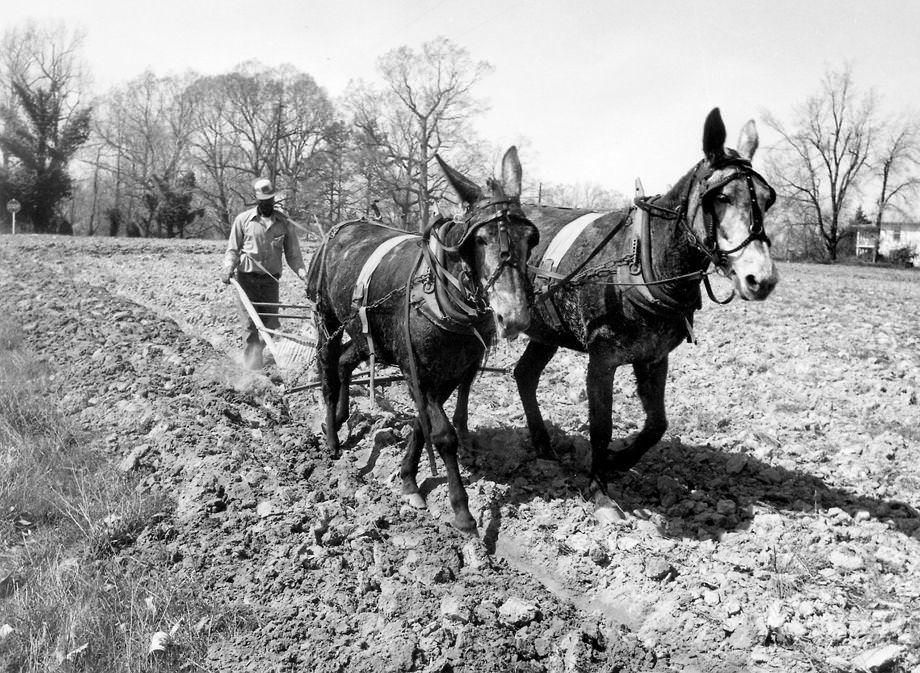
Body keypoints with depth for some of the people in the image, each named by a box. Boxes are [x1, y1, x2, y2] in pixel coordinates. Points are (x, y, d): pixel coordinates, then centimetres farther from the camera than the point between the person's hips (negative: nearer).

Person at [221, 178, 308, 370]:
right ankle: (254, 360, 3)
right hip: (246, 277, -2)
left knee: (271, 324, 5)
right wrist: (229, 267, -12)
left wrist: (303, 273, -10)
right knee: (250, 323, -9)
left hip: (271, 280, 2)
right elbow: (232, 249, 7)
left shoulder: (285, 223, 5)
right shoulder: (243, 219, 1)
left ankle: (254, 353, 30)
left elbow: (292, 254, 7)